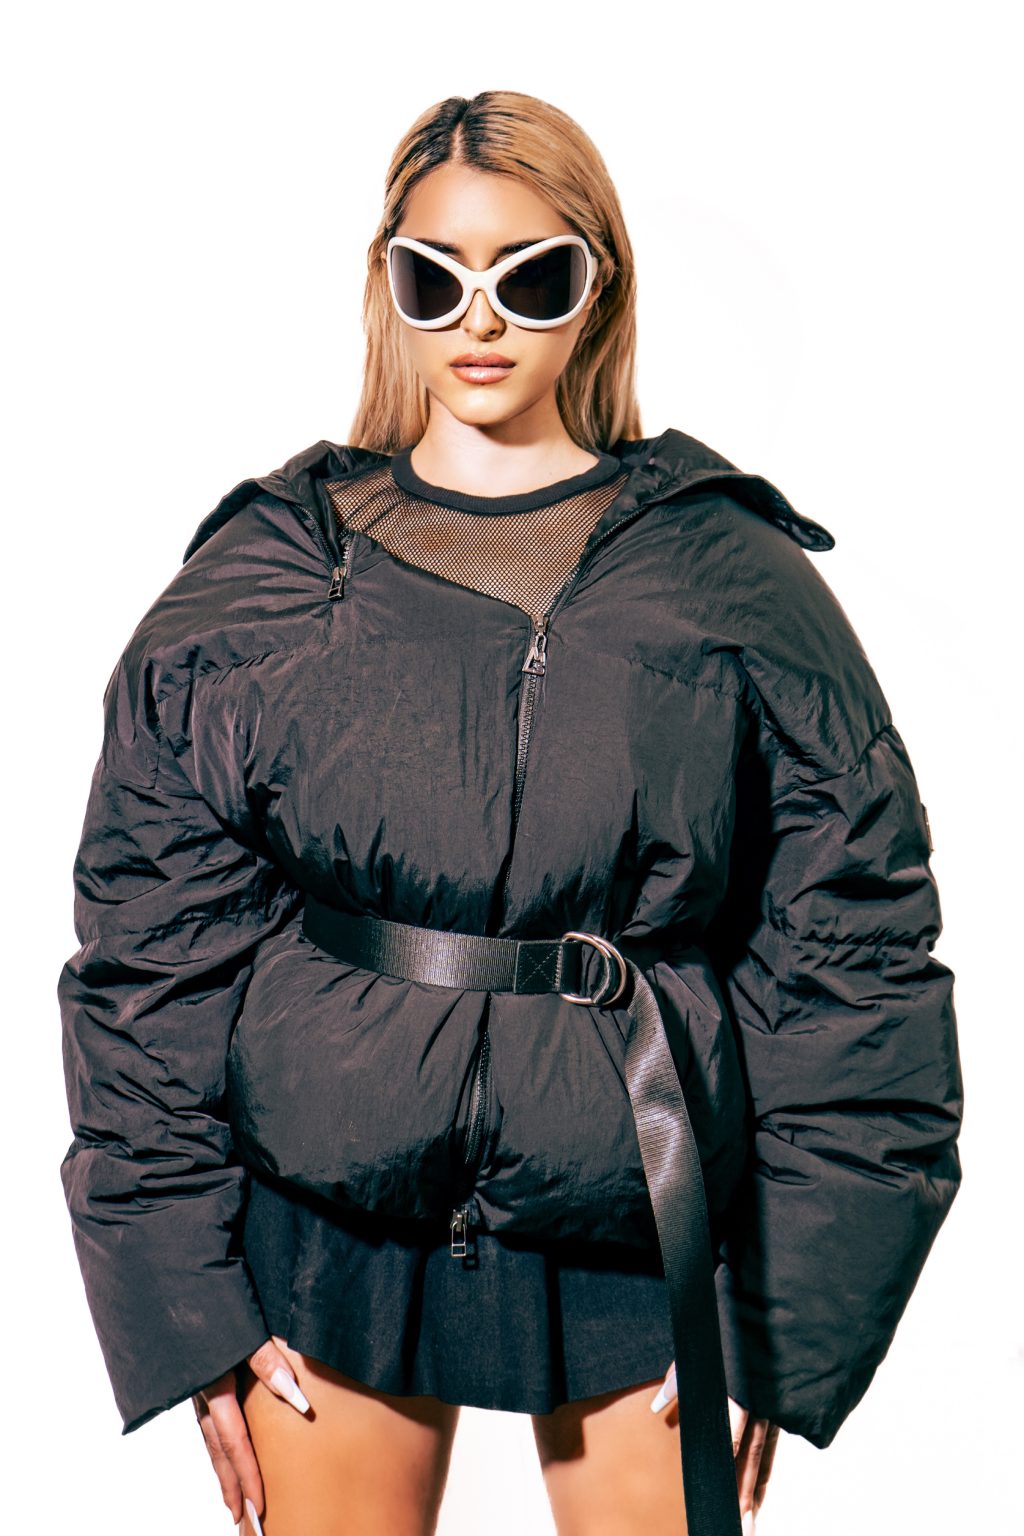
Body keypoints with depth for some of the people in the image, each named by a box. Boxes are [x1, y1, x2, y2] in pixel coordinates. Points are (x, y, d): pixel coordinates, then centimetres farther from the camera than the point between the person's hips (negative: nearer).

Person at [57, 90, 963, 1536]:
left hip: (646, 1251, 0)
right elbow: (149, 951, 2)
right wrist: (191, 1307, -2)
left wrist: (782, 1326, -4)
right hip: (325, 1231, 1)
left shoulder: (736, 580, -1)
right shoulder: (259, 576, 1)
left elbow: (852, 952, -1)